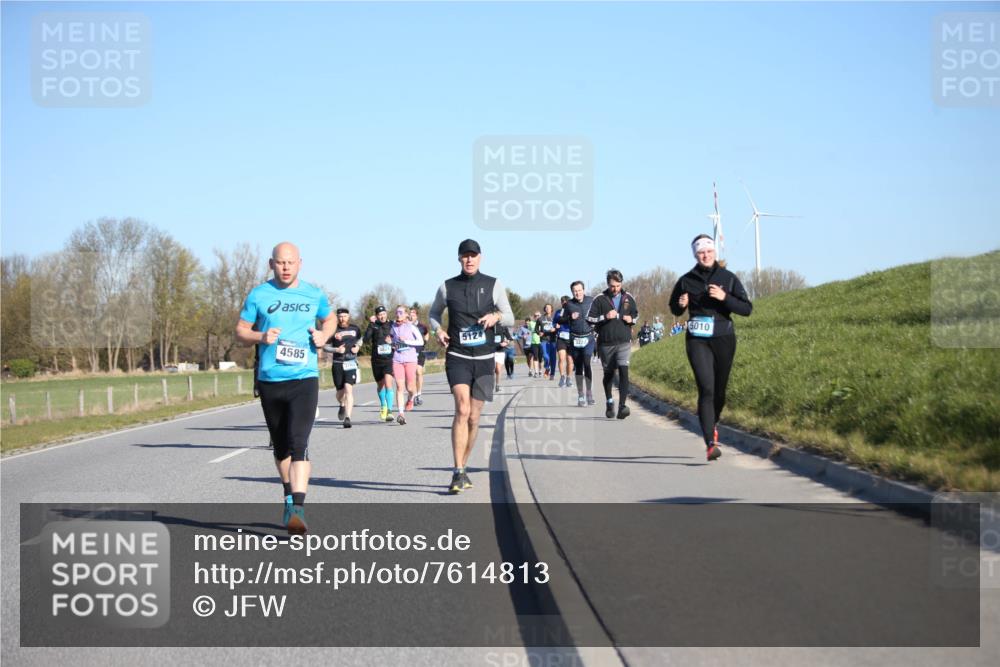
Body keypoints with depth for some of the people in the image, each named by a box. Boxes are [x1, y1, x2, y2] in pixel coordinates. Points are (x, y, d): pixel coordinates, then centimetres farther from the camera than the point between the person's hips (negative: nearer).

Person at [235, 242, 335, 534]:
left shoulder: (314, 295, 5)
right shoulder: (258, 295, 2)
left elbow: (330, 319, 23)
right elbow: (240, 331, 8)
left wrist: (324, 336, 1)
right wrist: (261, 337, -13)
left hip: (304, 379, -2)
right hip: (269, 380, 2)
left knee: (298, 443, -17)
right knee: (280, 445, 15)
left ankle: (298, 510, -24)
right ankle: (289, 497, 36)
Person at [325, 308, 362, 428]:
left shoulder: (355, 329, 6)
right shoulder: (333, 330, 0)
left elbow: (359, 339, 26)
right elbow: (326, 347, 4)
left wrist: (358, 346, 5)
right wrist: (336, 350, -13)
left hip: (351, 363, -1)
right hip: (337, 364, 1)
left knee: (348, 389, -16)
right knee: (340, 391, 9)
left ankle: (348, 417, -19)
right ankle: (342, 405, 44)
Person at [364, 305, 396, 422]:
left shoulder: (392, 325, 2)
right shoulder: (374, 326, -1)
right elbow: (366, 339, -15)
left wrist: (392, 342, -11)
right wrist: (371, 324, -21)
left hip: (389, 360, -2)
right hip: (377, 360, 2)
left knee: (388, 383, -19)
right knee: (380, 385, 17)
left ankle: (389, 411, -20)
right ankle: (383, 406, 42)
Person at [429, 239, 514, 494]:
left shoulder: (494, 285, 4)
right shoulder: (447, 287, 4)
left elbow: (510, 318, 8)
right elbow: (434, 313, 19)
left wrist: (496, 316, -15)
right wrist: (438, 330, -2)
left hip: (484, 359, 2)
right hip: (457, 357, -2)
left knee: (473, 418, 7)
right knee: (462, 410, -21)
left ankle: (462, 469, 24)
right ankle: (458, 473, -22)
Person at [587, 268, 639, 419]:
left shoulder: (628, 298, 6)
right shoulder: (600, 299, -2)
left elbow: (636, 313, 21)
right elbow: (590, 319, -3)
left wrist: (631, 319, -1)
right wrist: (605, 317, -18)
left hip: (624, 343, 0)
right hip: (606, 343, 0)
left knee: (623, 371, -17)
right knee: (608, 374, 13)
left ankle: (622, 406, -23)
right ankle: (609, 403, 34)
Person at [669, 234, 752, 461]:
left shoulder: (728, 278, 1)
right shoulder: (686, 281, 3)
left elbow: (747, 309, -2)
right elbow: (674, 309, 16)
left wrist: (724, 298, -17)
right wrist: (680, 304, -7)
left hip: (724, 340, 1)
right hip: (697, 341, -1)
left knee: (720, 390, 11)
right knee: (706, 389, -15)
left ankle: (712, 424, 41)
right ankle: (711, 444, -21)